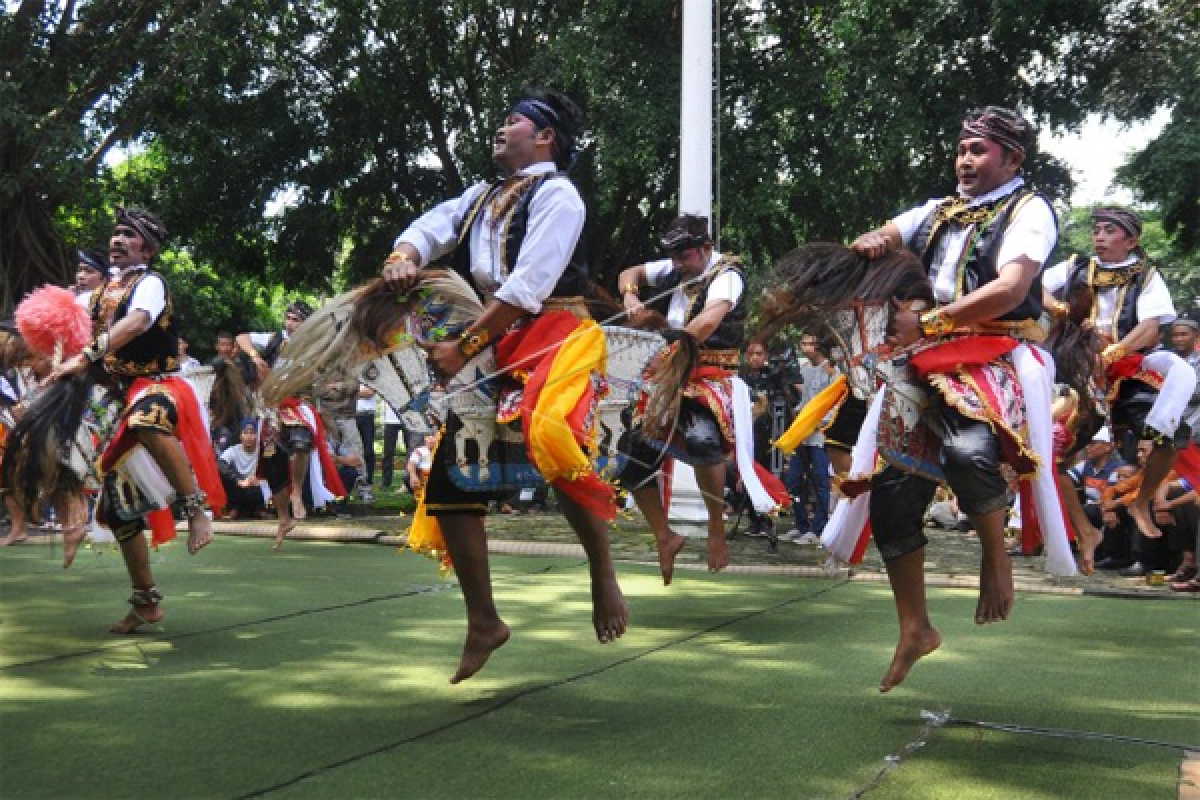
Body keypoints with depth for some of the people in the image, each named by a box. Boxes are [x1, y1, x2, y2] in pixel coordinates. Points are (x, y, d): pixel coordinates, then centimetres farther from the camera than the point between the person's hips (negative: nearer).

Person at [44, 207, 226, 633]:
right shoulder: (104, 294, 17)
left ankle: (196, 505, -33)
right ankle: (146, 601, 18)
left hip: (159, 386, -8)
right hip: (123, 399, 8)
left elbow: (136, 323, -27)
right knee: (118, 504, 7)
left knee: (148, 416, -46)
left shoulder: (150, 282, -6)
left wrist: (84, 358, -36)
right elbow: (98, 348, 27)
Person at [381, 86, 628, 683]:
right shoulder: (482, 196, 22)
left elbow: (527, 286, -15)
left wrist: (463, 348, -18)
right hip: (494, 347, 8)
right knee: (450, 472, 3)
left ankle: (603, 574, -17)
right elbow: (429, 227, 8)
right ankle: (483, 623, 15)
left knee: (549, 430, -37)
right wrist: (404, 258, -16)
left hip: (554, 335, -8)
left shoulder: (557, 195, -4)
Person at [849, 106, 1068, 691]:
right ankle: (915, 629, 15)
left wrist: (926, 323, -19)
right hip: (931, 365, 7)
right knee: (892, 488, -1)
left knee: (967, 450, -37)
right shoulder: (938, 212, 21)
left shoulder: (1028, 210, 0)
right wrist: (873, 243, -4)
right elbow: (871, 242, 21)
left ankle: (996, 559, -7)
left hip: (995, 360, -7)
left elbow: (1009, 291, -15)